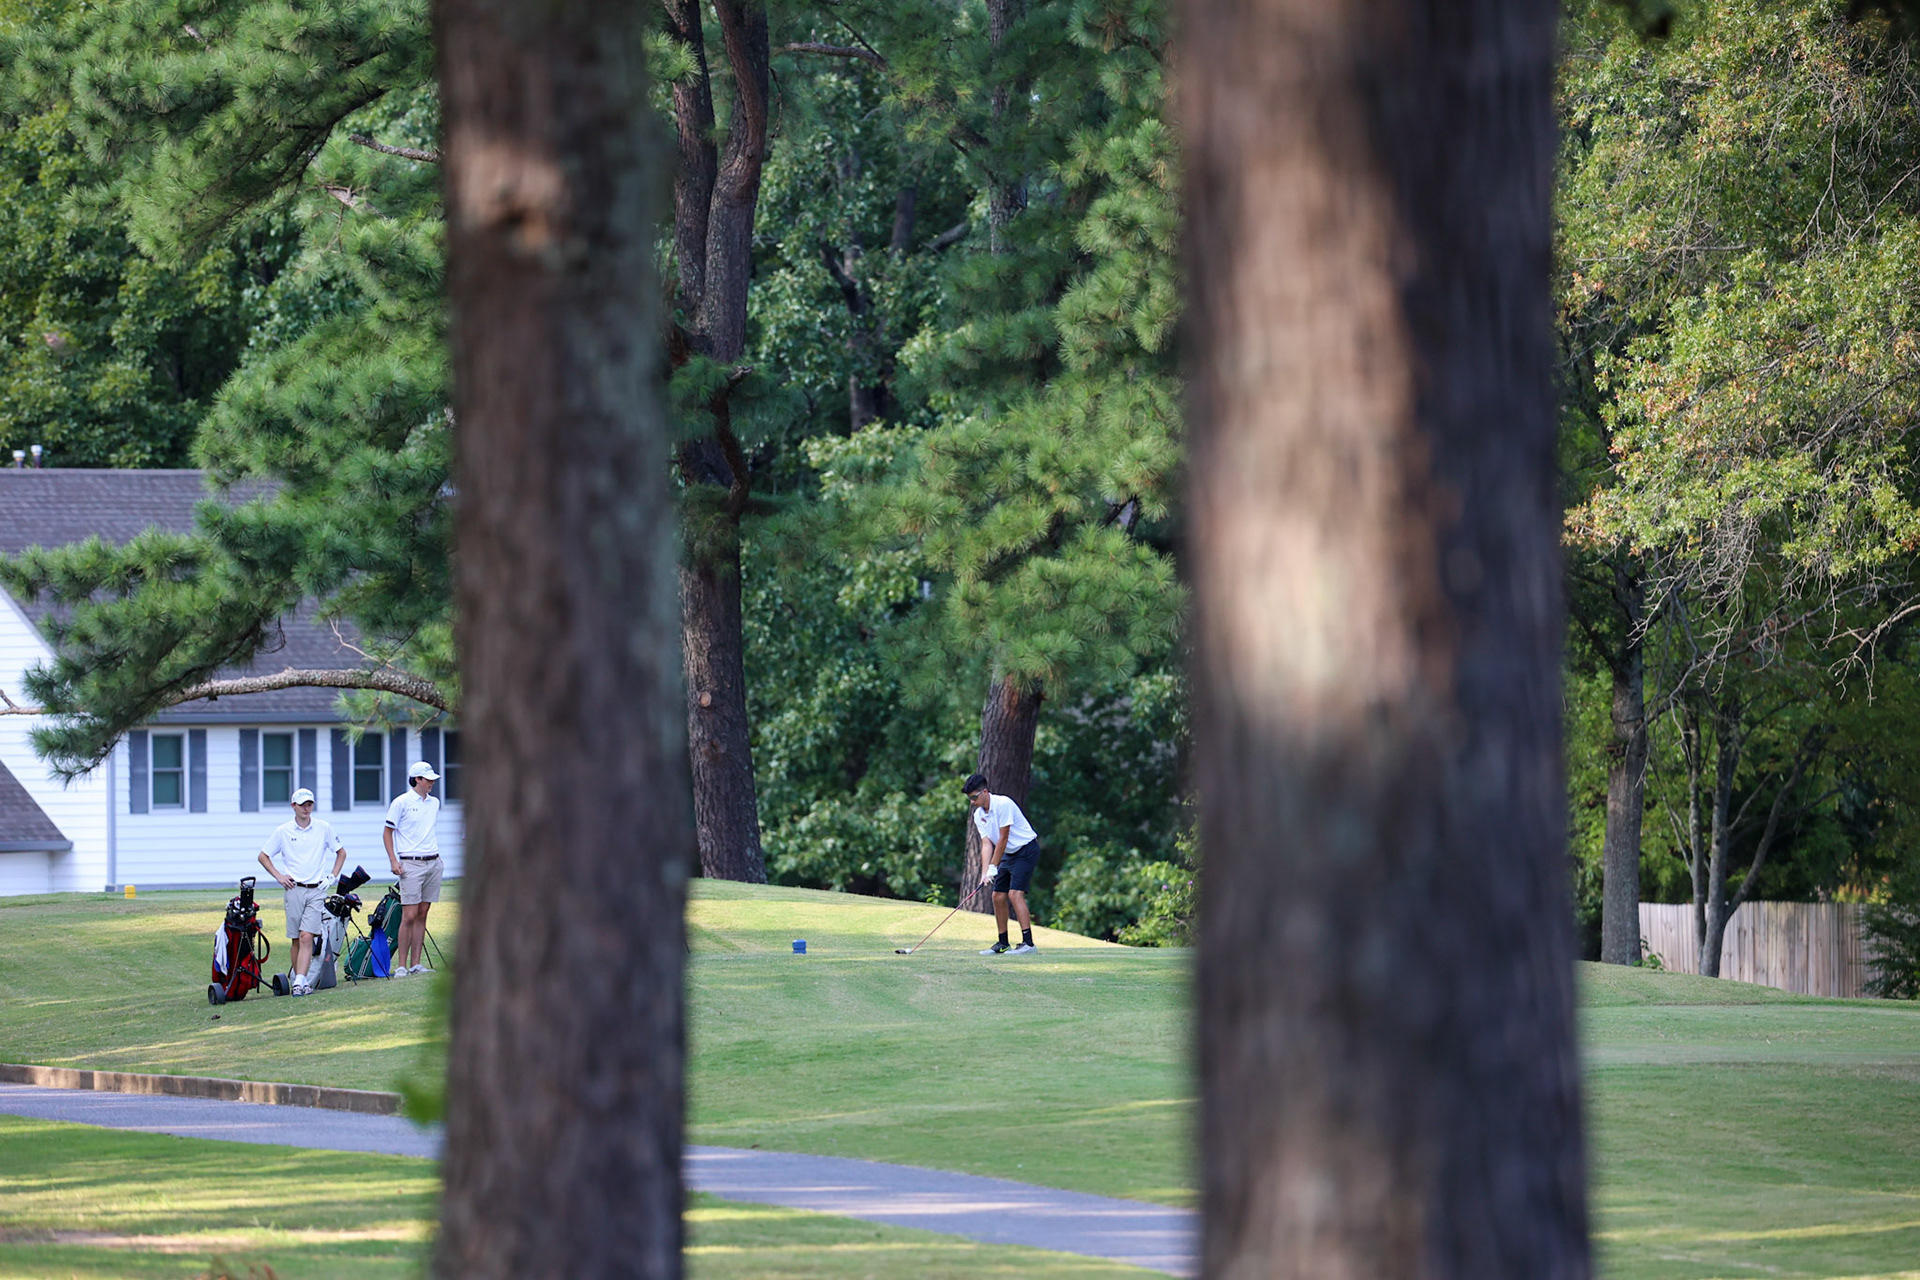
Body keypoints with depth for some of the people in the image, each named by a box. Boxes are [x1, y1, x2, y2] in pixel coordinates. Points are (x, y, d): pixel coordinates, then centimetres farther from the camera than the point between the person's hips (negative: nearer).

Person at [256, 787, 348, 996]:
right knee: (296, 939, 4)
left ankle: (300, 982, -21)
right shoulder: (283, 831, 5)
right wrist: (278, 876, 3)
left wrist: (333, 876, 7)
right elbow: (263, 856, 14)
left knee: (307, 937, -14)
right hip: (294, 890, 1)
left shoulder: (324, 828, 6)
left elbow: (341, 852, 18)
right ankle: (299, 978, 15)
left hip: (317, 890, -1)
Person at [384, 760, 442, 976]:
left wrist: (436, 855, 17)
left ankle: (416, 964, 6)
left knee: (422, 914, 5)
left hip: (433, 862, 6)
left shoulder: (434, 802, 13)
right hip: (411, 863, -6)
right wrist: (393, 860, -10)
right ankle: (401, 965, -6)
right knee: (409, 916, -10)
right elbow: (388, 832, -2)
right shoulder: (401, 802, -5)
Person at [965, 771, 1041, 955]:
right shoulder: (978, 815, 4)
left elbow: (1003, 839, -20)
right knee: (998, 896, 4)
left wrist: (993, 867, -17)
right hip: (1008, 855, 8)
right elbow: (986, 844, -2)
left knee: (1015, 893, -20)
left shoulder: (1003, 804, -21)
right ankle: (1003, 944, 12)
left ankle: (1028, 942, -25)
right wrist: (985, 872, -16)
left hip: (1026, 850, -8)